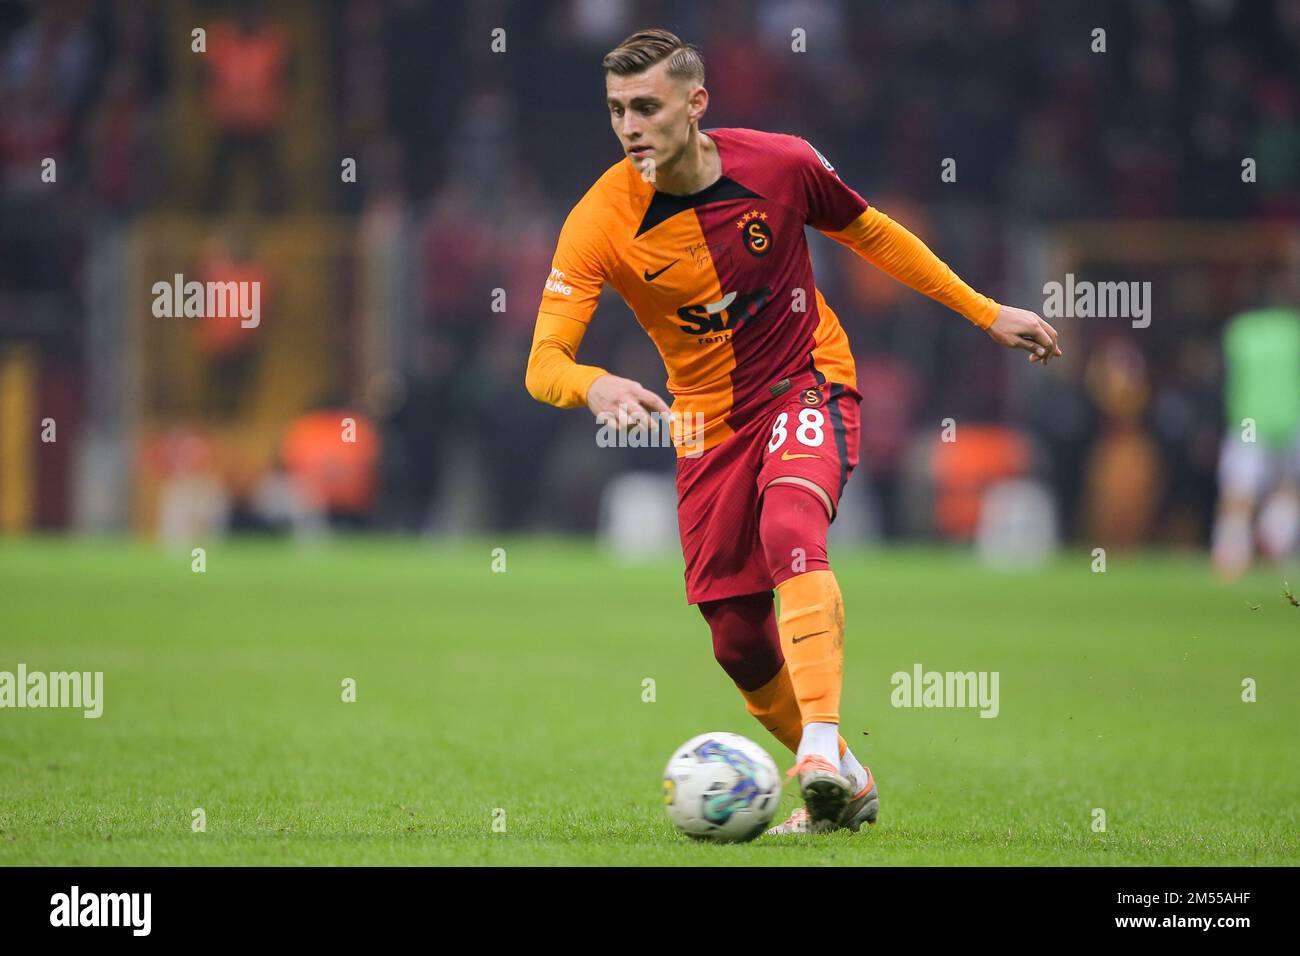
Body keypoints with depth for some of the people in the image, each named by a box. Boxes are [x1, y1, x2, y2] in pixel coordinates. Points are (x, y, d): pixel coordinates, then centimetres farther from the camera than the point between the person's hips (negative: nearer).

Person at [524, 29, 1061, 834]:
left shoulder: (781, 164, -14)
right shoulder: (601, 223, -17)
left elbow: (870, 233, 6)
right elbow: (543, 365, -23)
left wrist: (985, 313, 10)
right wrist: (595, 385, -47)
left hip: (809, 383, -2)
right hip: (711, 420, 2)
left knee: (790, 531, -33)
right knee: (738, 641, 3)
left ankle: (823, 750, -43)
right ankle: (845, 786, 26)